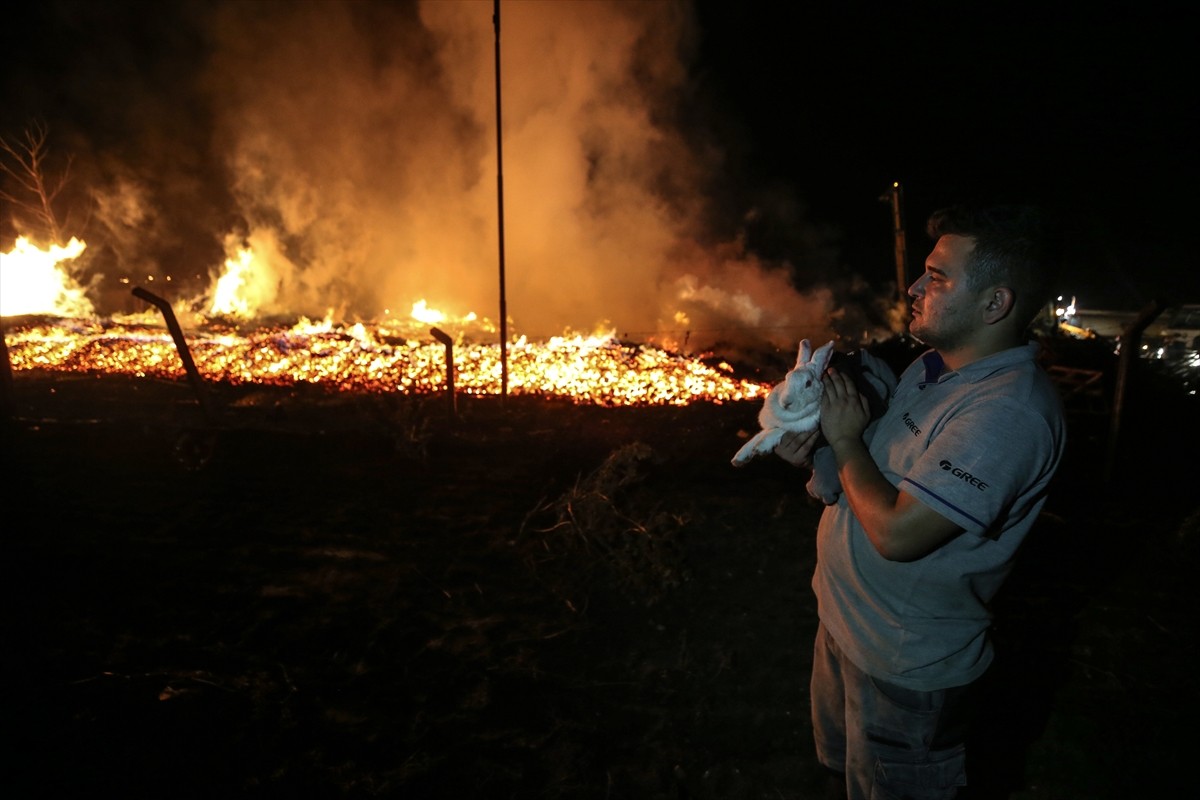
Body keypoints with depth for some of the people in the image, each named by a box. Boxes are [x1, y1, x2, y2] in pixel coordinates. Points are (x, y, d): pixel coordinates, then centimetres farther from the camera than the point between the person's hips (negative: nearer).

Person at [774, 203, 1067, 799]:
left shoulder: (1008, 412, -31)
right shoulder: (931, 365, 1)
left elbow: (897, 533, -33)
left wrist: (844, 440, -19)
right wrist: (817, 451, -8)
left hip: (906, 665, -8)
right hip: (846, 619, 9)